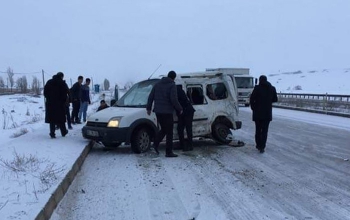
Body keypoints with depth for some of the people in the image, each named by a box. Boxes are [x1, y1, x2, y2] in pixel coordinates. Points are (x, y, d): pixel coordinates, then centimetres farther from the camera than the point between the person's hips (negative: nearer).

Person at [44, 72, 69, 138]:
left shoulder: (49, 82, 9)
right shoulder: (62, 83, -4)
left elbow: (45, 92, 9)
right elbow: (64, 94, -9)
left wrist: (48, 98, 15)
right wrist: (64, 101, 0)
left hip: (50, 103, 3)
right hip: (59, 103, -3)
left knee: (51, 118, 4)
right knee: (61, 118, 8)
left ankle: (52, 133, 0)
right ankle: (63, 132, 19)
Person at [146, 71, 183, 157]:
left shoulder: (158, 84, 12)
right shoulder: (172, 85, -8)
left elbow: (151, 96, 11)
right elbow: (173, 99, -17)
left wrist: (148, 108, 16)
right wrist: (180, 109, -5)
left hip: (158, 111, 6)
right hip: (167, 112, -6)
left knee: (163, 130, 19)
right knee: (169, 132, 1)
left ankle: (155, 145, 2)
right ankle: (169, 152, 2)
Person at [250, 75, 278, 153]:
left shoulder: (257, 88, -10)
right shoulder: (272, 89, 2)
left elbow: (252, 99, -13)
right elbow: (275, 99, 9)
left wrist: (253, 107, 1)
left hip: (258, 112, -2)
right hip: (267, 113, 2)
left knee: (258, 130, 13)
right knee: (264, 130, 4)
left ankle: (258, 145, 21)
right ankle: (262, 147, -3)